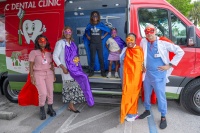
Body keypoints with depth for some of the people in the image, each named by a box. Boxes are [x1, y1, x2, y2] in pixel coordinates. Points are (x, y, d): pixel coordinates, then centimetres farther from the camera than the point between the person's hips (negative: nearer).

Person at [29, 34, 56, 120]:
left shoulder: (49, 52, 9)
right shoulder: (33, 52, -4)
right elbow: (31, 65, -4)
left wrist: (54, 74, 11)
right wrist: (32, 76, -8)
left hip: (49, 73, 4)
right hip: (38, 74, -4)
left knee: (50, 91, 6)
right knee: (43, 93, -11)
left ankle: (50, 108, 25)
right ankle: (42, 110, 12)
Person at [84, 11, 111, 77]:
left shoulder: (101, 24, -1)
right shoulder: (89, 25, 5)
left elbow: (108, 30, 6)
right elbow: (86, 31, 22)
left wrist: (104, 36, 0)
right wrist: (87, 36, 8)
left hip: (99, 44, -1)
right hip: (92, 44, 1)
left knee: (101, 58, 1)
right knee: (92, 58, 5)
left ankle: (102, 71, 9)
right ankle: (91, 71, 13)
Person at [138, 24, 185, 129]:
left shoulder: (163, 42, -11)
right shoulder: (143, 42, 0)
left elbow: (180, 52, -9)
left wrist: (169, 65, -10)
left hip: (159, 75, -4)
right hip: (147, 74, 5)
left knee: (160, 96, 2)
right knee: (146, 94, 18)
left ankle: (163, 117, 21)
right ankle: (147, 111, 39)